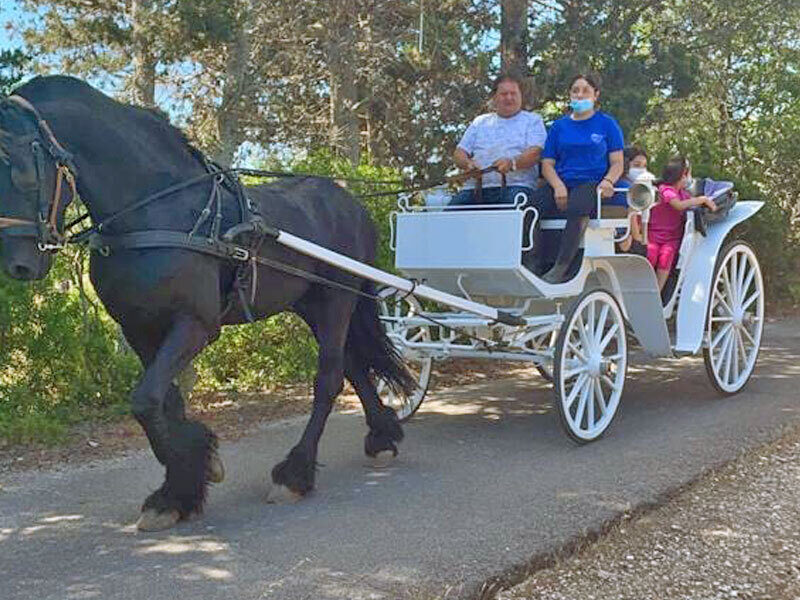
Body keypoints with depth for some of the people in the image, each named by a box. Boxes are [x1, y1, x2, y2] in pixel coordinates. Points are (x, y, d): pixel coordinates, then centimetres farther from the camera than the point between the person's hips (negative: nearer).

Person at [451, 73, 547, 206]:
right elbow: (459, 153, 20)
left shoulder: (532, 120, 16)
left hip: (515, 185, -2)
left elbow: (536, 152, -1)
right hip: (476, 186, 3)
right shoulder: (480, 122, 27)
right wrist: (467, 164, -5)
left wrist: (512, 163, -22)